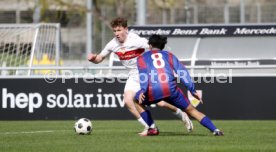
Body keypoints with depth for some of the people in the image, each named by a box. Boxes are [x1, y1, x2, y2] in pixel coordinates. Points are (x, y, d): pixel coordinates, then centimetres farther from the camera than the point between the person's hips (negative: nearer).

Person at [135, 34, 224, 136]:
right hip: (171, 90, 2)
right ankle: (215, 130, 0)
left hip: (153, 92, -2)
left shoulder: (142, 58, 20)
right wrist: (192, 90, 9)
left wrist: (142, 91, -15)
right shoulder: (169, 55, 26)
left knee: (136, 101, 29)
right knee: (191, 110, 14)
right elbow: (182, 72, 13)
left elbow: (143, 75, -1)